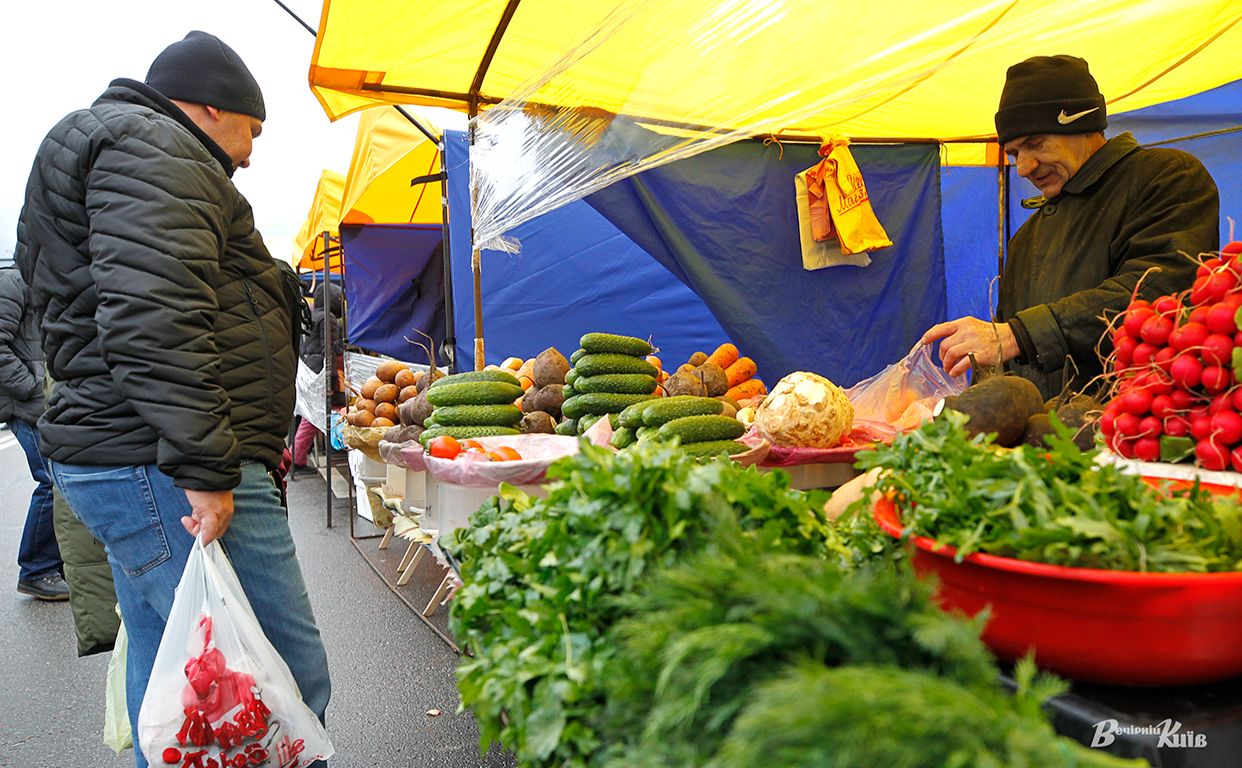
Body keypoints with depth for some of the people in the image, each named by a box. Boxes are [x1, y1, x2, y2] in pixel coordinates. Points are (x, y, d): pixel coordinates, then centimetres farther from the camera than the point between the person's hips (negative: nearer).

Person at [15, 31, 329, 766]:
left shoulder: (115, 146, 29)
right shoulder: (152, 145, -6)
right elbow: (153, 316, -22)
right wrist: (206, 469, -23)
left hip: (143, 469, 11)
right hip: (168, 470, -11)